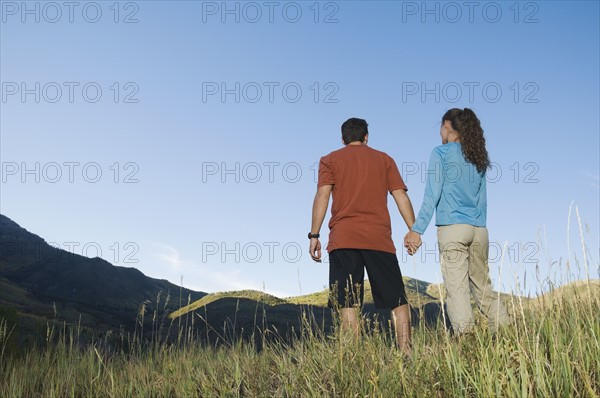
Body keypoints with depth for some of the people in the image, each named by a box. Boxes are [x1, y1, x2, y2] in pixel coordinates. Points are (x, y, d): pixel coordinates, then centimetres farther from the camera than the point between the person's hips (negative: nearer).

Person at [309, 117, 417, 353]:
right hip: (379, 238, 1)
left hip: (343, 239, -1)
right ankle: (406, 353, -1)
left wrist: (314, 235, -3)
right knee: (398, 300, 7)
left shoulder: (330, 160, 13)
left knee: (347, 304, -3)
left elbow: (322, 195, -1)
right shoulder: (384, 159, 17)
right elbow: (400, 195, 7)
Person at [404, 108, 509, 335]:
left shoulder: (441, 153, 1)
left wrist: (416, 230, -9)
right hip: (479, 230, 6)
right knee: (483, 287, 14)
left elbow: (432, 195, -8)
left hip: (452, 229, -6)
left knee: (457, 289, -8)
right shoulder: (478, 157, 18)